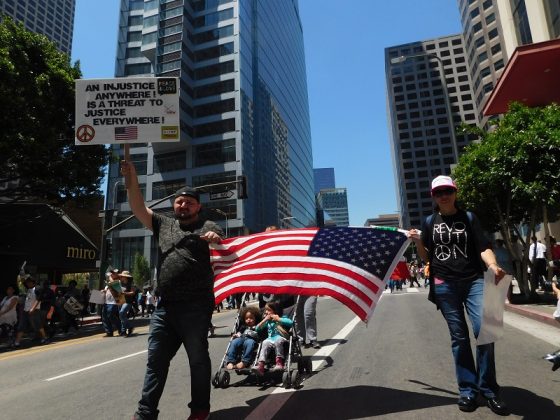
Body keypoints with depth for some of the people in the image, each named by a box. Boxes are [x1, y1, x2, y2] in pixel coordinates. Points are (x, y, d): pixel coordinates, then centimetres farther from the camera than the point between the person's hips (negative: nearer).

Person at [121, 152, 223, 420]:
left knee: (198, 359, 7)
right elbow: (138, 209, 9)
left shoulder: (207, 227, 4)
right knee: (156, 359, 11)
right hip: (164, 306, 5)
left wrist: (216, 240, -33)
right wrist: (131, 180, -3)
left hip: (195, 306, -4)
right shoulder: (163, 225, 18)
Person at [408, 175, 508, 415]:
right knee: (459, 337, 5)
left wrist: (493, 265, -23)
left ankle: (488, 389, 8)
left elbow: (483, 247, -3)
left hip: (473, 281, 0)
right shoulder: (430, 222, 8)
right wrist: (417, 242, -7)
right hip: (444, 285, 1)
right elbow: (427, 257, 11)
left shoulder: (469, 218, 6)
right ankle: (467, 390, 15)